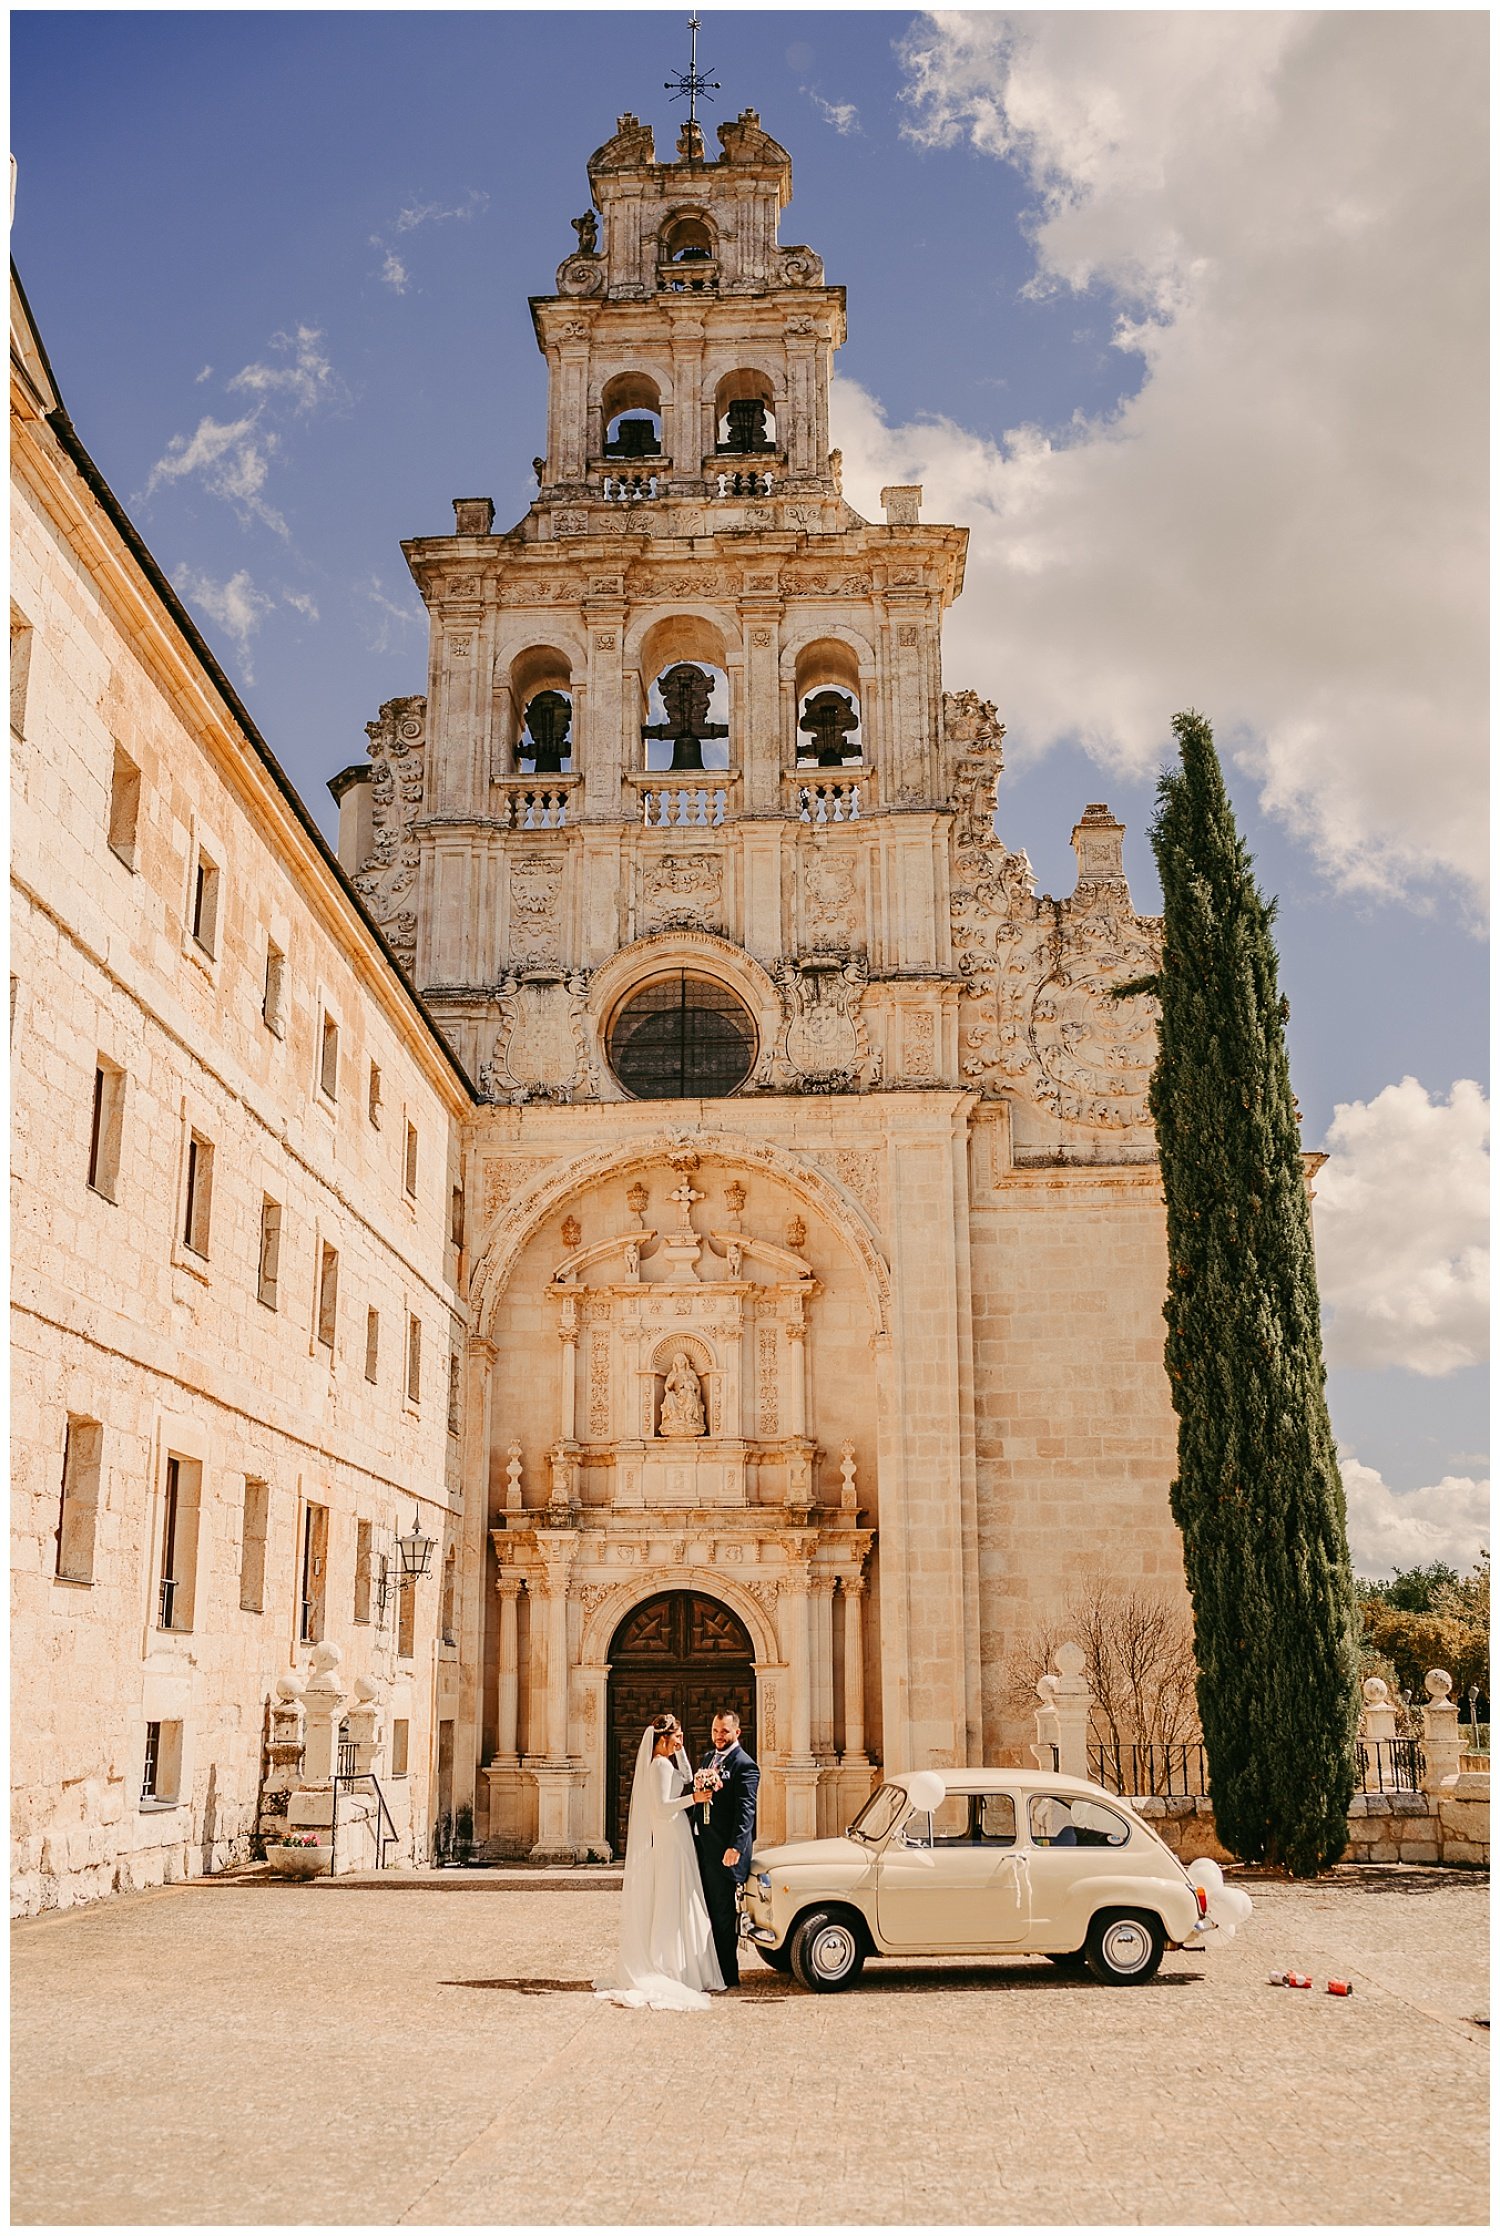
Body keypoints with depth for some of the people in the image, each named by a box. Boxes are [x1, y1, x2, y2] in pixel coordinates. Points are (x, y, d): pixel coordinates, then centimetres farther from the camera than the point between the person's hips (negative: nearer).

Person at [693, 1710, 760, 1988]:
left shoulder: (744, 1765, -11)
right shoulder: (707, 1758, 15)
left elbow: (746, 1810, -19)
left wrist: (735, 1847, -26)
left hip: (726, 1851, -8)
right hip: (704, 1847, 8)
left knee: (724, 1914, 0)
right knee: (707, 1911, 13)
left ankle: (728, 1976, 8)